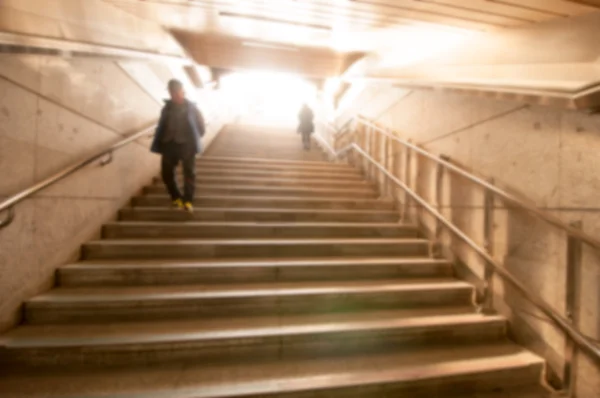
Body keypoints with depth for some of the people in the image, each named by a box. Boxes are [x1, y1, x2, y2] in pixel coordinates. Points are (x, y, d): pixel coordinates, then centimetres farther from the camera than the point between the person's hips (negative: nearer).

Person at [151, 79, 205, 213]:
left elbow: (200, 124, 5)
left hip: (187, 144, -3)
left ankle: (188, 200, 3)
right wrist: (159, 144, 1)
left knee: (189, 173, -4)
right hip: (169, 144, 3)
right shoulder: (167, 108, 9)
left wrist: (196, 138, 0)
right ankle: (176, 198, 19)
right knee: (166, 173, 3)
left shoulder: (191, 107, 1)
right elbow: (161, 126, 10)